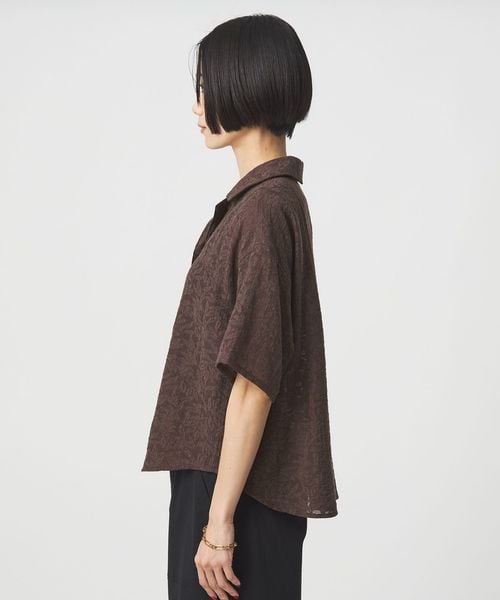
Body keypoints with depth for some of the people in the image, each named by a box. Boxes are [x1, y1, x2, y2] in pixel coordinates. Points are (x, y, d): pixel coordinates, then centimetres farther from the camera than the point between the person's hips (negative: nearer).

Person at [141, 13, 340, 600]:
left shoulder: (263, 210, -19)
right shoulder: (275, 197, 11)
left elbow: (253, 382, -22)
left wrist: (220, 522, -20)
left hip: (239, 486, -9)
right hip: (222, 473, 9)